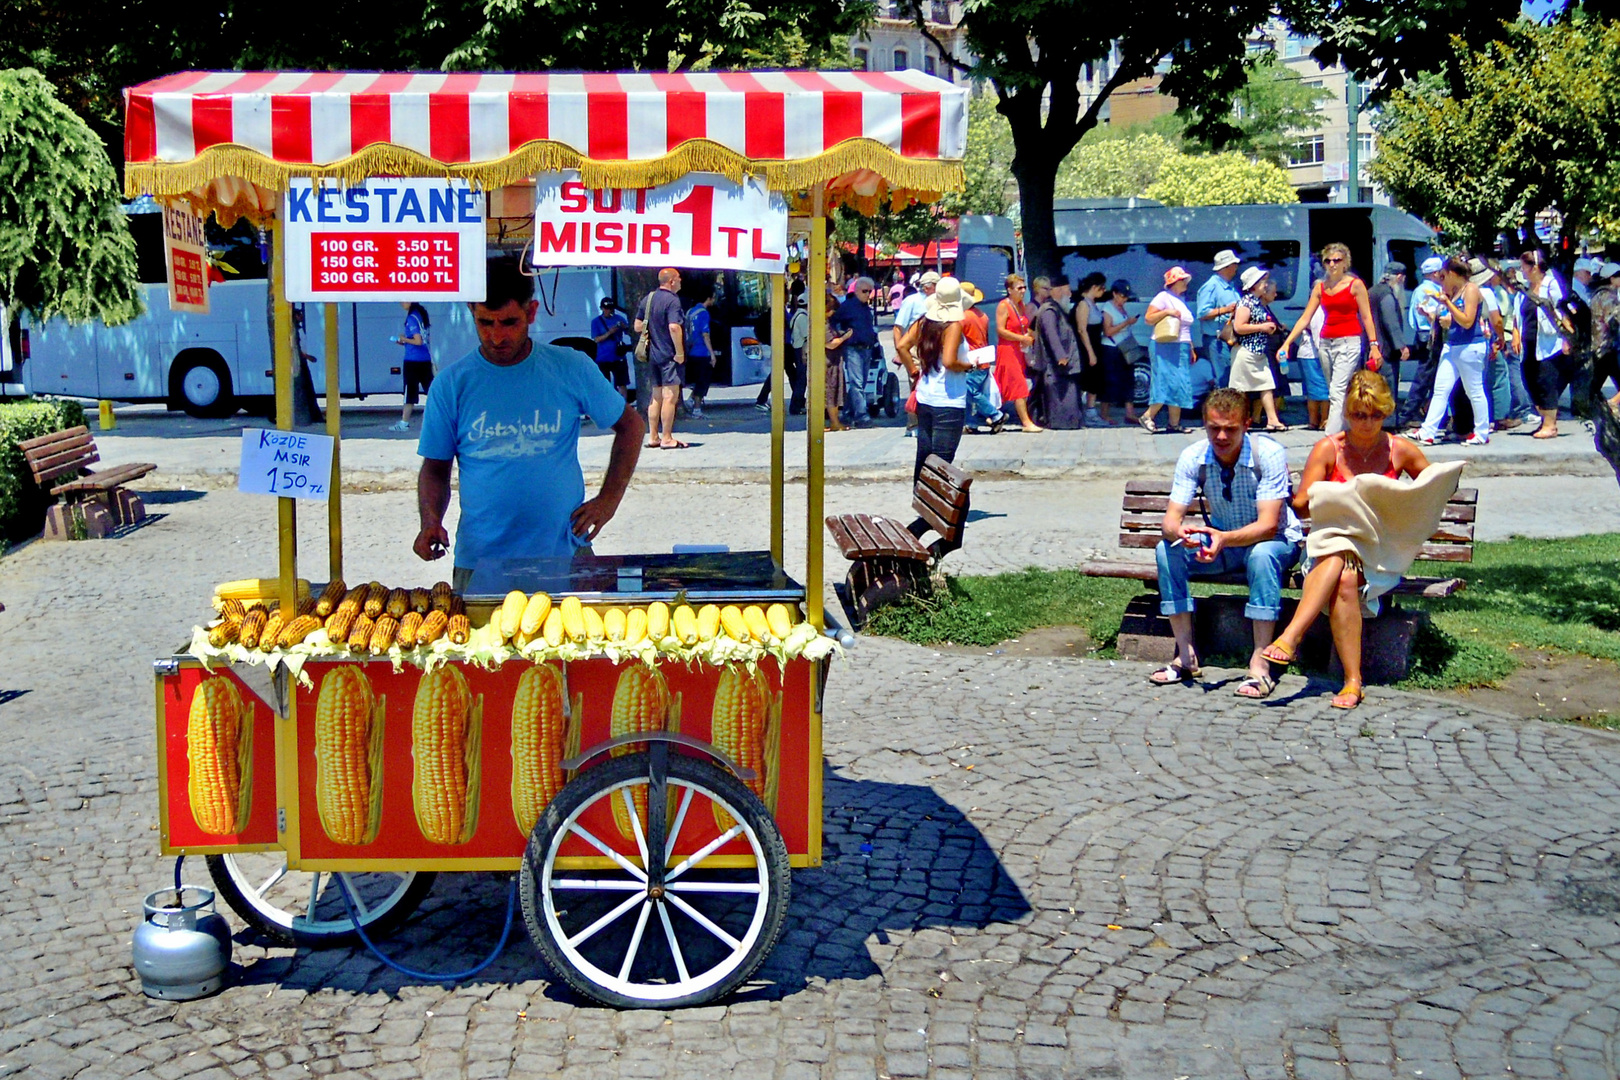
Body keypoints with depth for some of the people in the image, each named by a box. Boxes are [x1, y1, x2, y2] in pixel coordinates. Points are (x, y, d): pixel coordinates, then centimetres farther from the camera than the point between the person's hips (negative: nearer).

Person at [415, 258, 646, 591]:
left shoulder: (572, 369, 1)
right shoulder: (451, 384, 1)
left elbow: (631, 425, 12)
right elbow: (436, 467, 6)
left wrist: (610, 498, 3)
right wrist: (431, 523, -12)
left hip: (565, 553, 0)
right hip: (479, 561, 0)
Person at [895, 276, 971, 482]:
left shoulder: (924, 322, 4)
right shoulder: (953, 326, -14)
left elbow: (902, 346, 2)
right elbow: (949, 361, -24)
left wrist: (913, 369, 10)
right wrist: (968, 366, -7)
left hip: (924, 398, 7)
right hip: (948, 403, -7)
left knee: (923, 454, 16)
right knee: (942, 460, -2)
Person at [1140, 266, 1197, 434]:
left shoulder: (1181, 300, 21)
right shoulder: (1163, 297, -4)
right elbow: (1149, 319, -11)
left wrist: (1191, 349, 22)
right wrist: (1166, 312, -22)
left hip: (1182, 349, 8)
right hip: (1166, 347, -8)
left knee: (1179, 386, 3)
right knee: (1167, 382, -15)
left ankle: (1174, 423, 3)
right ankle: (1148, 417, -10)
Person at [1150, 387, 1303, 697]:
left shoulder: (1269, 454, -24)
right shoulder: (1193, 458, -14)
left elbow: (1268, 525, -31)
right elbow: (1170, 519, -18)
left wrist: (1225, 539, -50)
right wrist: (1180, 533, -45)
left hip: (1276, 542, -4)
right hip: (1222, 542, 4)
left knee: (1262, 554, -38)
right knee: (1167, 550, -22)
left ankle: (1260, 665, -34)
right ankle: (1187, 656, -16)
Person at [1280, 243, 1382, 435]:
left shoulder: (1355, 284, 0)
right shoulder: (1320, 287, 10)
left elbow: (1366, 317, -2)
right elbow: (1305, 318, 7)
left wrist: (1374, 345, -9)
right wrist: (1287, 343, -2)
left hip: (1349, 341, -5)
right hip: (1326, 342, 5)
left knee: (1337, 392, -15)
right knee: (1334, 393, 9)